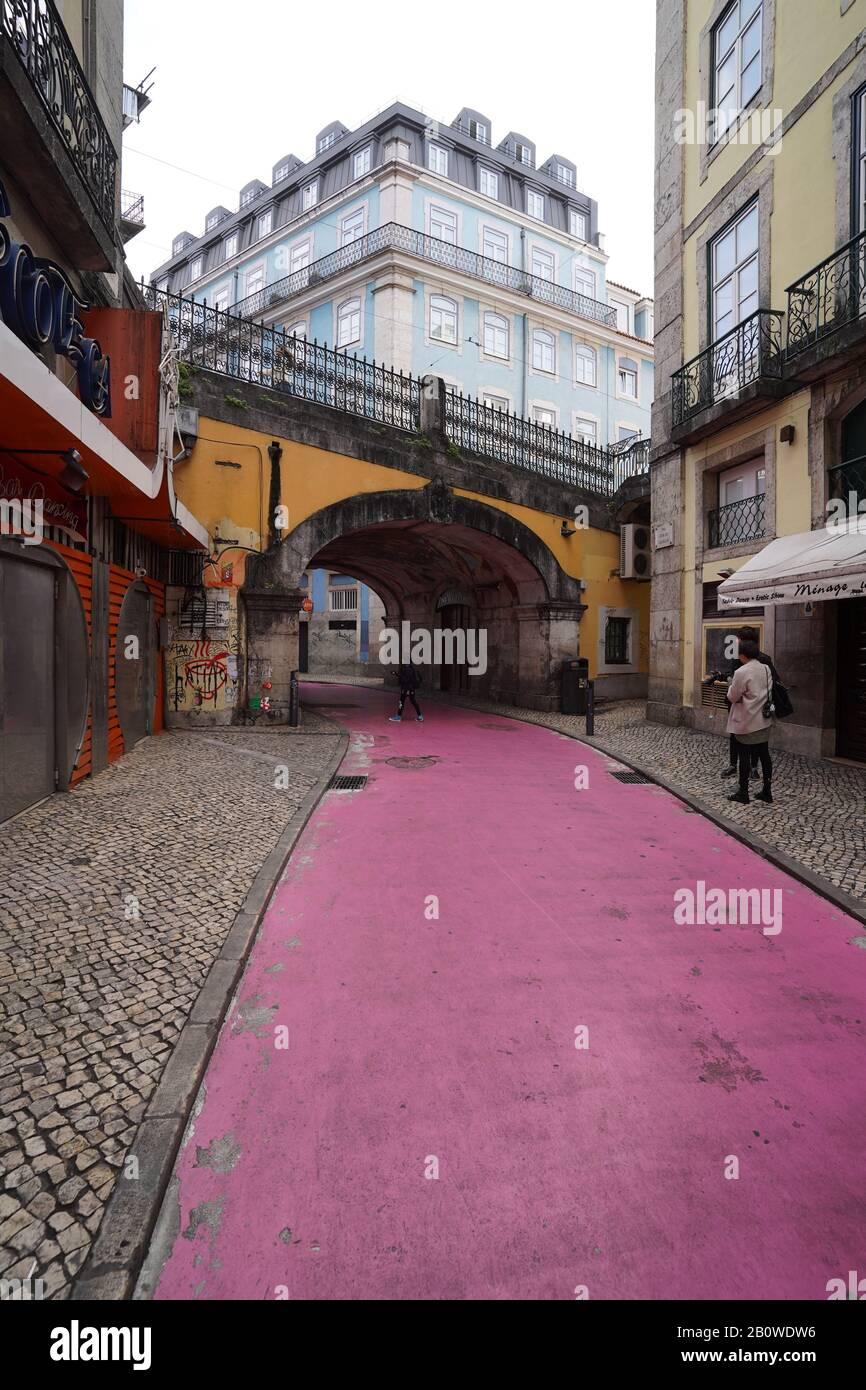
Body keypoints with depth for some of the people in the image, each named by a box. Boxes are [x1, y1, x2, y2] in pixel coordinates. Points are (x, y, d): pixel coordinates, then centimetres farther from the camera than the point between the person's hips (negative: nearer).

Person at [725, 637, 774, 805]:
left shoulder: (741, 672, -19)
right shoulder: (766, 668, 3)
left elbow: (732, 697, -12)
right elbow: (769, 692, 11)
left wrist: (732, 684, 5)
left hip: (746, 722, -6)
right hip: (764, 720, 7)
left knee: (744, 756, 2)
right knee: (764, 754, 11)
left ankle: (743, 793, 9)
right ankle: (767, 791, 18)